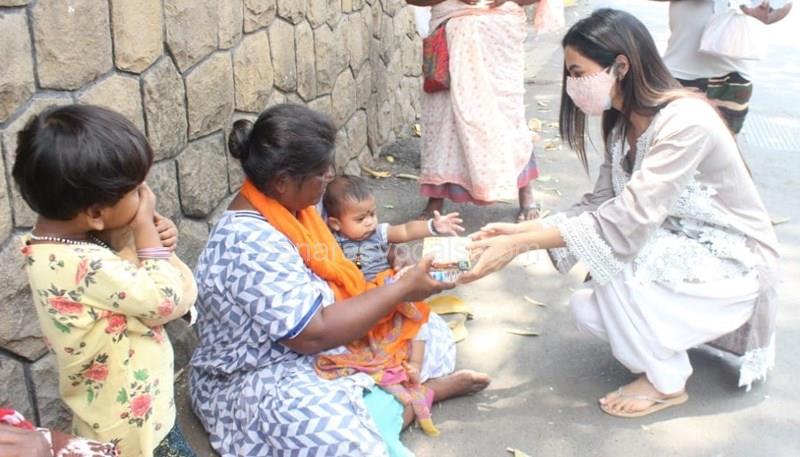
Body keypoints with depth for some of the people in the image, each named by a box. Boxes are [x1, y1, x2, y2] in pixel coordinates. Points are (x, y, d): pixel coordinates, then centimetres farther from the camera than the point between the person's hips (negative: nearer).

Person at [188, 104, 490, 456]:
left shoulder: (285, 204, -2)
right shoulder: (250, 246, -30)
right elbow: (315, 334, -29)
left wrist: (394, 290, -6)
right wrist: (401, 289, -22)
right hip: (265, 382, -9)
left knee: (432, 335, 13)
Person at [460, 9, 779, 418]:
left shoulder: (686, 121, -29)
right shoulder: (622, 124, -2)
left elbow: (626, 221, -35)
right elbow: (599, 206, -2)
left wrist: (519, 245, -35)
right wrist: (521, 230, -14)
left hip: (734, 261, -8)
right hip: (681, 251, 8)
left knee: (615, 259, -28)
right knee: (588, 310, -7)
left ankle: (666, 383, -7)